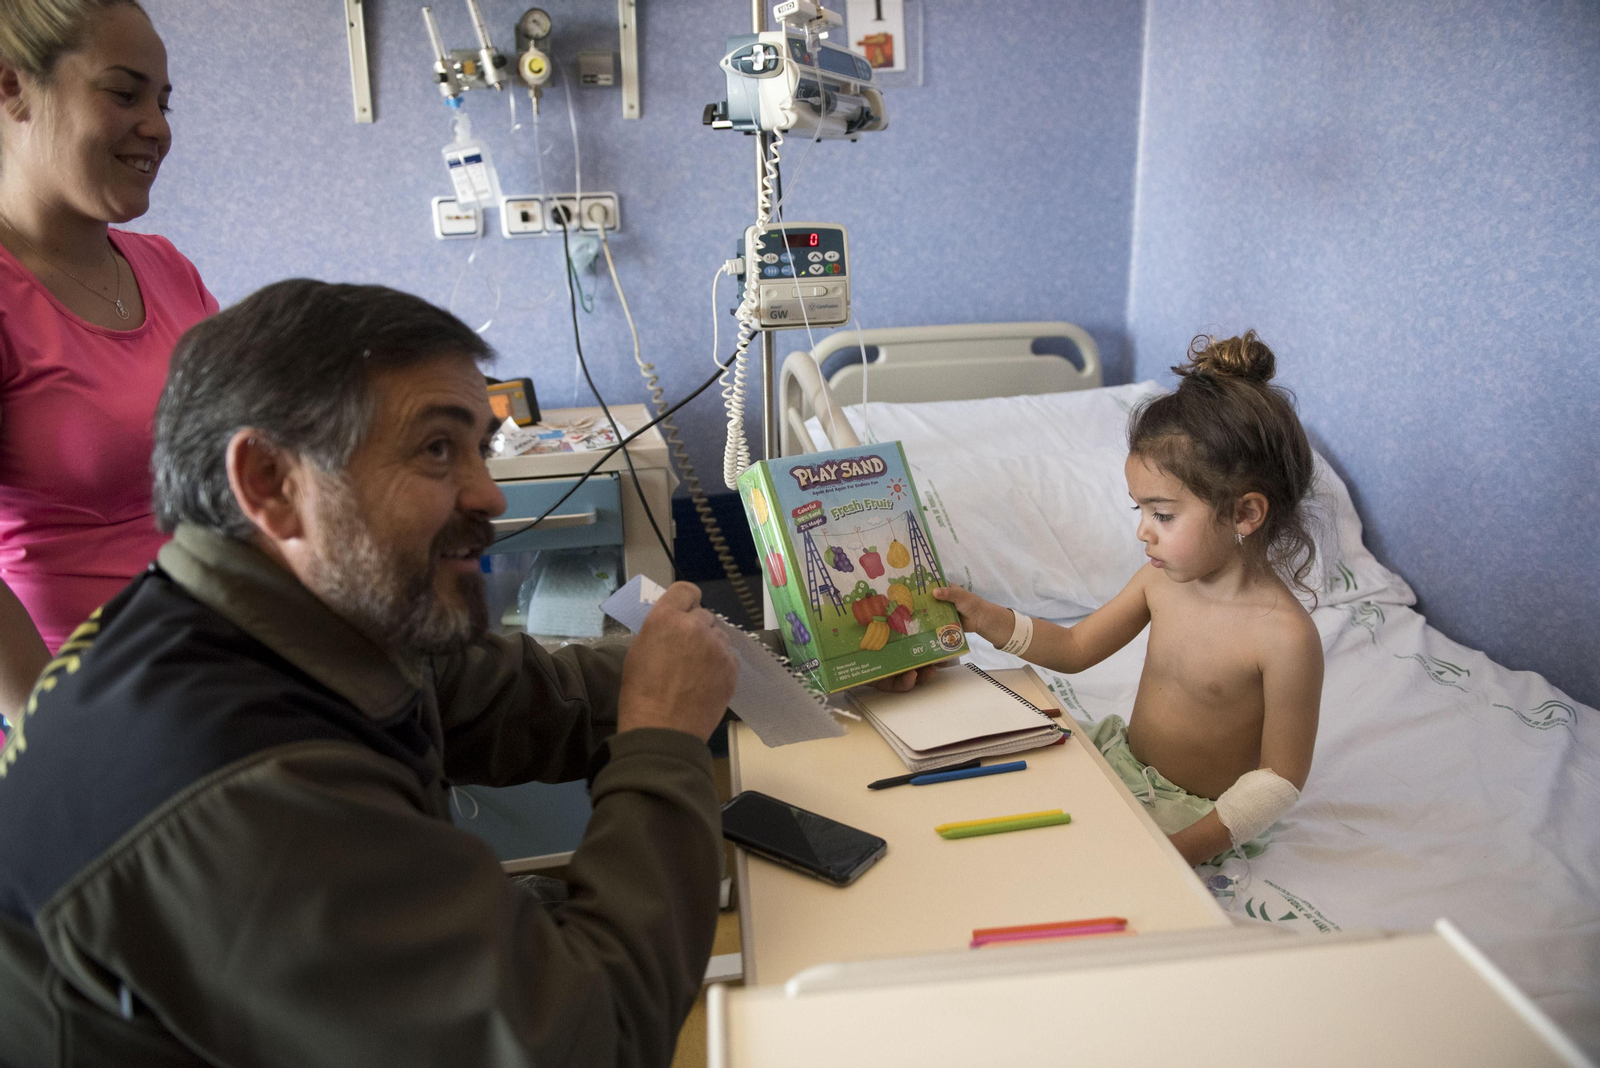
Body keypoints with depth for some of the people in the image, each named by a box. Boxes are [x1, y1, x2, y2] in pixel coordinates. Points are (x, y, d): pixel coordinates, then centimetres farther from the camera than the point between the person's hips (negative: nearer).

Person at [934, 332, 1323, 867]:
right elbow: (1075, 648, 6)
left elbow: (1281, 776, -18)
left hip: (1194, 815, -6)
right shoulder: (1162, 579, -6)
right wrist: (986, 618, -9)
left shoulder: (1285, 636, -26)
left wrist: (1188, 847, -24)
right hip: (1121, 762, 6)